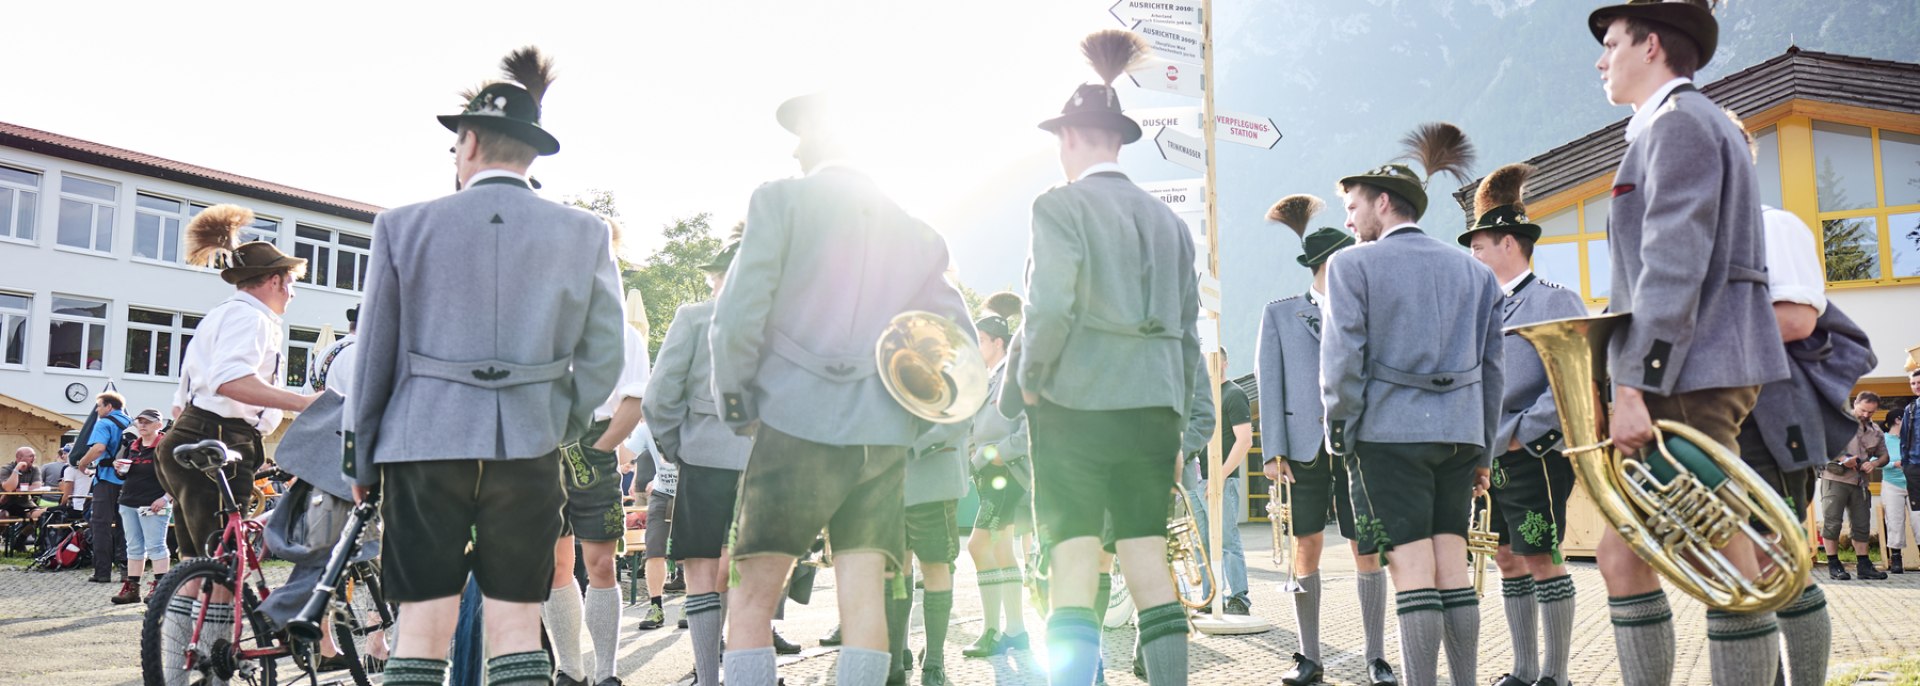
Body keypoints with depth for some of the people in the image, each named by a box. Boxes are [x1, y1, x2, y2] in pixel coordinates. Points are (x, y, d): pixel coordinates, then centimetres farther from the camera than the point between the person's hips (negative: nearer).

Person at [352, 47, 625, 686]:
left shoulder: (404, 226, 2)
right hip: (528, 448, 1)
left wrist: (363, 459, 13)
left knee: (422, 629, 4)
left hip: (424, 442, 0)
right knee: (516, 626, 5)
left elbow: (374, 353, 4)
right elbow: (603, 356, 2)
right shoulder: (585, 233, 4)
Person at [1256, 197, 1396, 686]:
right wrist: (1274, 451, -5)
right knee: (1306, 548, 2)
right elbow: (1268, 382, 4)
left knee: (1367, 550, -1)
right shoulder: (1281, 313, 10)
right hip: (1305, 444, -1)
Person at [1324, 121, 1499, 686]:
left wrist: (1339, 429, 0)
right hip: (1459, 432, 5)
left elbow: (1342, 358, -10)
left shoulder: (1351, 264, -2)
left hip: (1389, 432, -5)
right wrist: (1484, 452, 17)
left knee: (1412, 572, -6)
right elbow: (1491, 368, 14)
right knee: (1452, 567, 8)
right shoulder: (1474, 272, 14)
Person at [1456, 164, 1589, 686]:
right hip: (1491, 459, 8)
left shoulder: (1555, 301, -7)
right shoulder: (1489, 309, 15)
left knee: (1542, 562, -2)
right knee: (1509, 561, 10)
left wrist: (1521, 432, -17)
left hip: (1534, 456, -7)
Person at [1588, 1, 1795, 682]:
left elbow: (1674, 264, -18)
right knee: (1621, 557, 9)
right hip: (1680, 379, 10)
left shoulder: (1677, 119, -7)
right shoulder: (1696, 123, 25)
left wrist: (1633, 383, -23)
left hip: (1688, 378, -10)